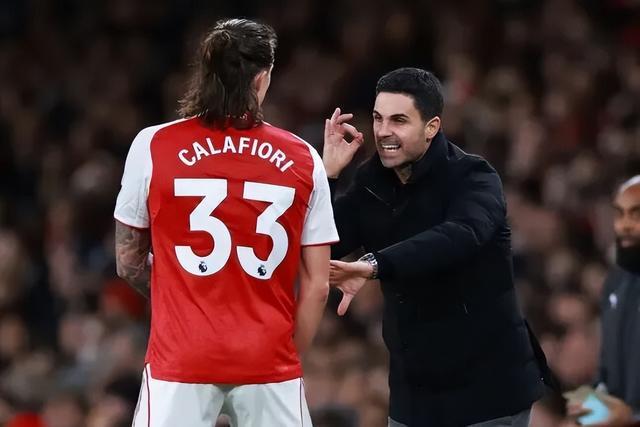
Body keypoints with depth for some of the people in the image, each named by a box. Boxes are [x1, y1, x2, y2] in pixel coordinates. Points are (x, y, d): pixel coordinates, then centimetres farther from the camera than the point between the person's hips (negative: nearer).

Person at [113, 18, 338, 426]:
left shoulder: (152, 146, -1)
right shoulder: (303, 160, 1)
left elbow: (129, 264, 7)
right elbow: (317, 285, 2)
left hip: (180, 361, -1)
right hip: (270, 363, 1)